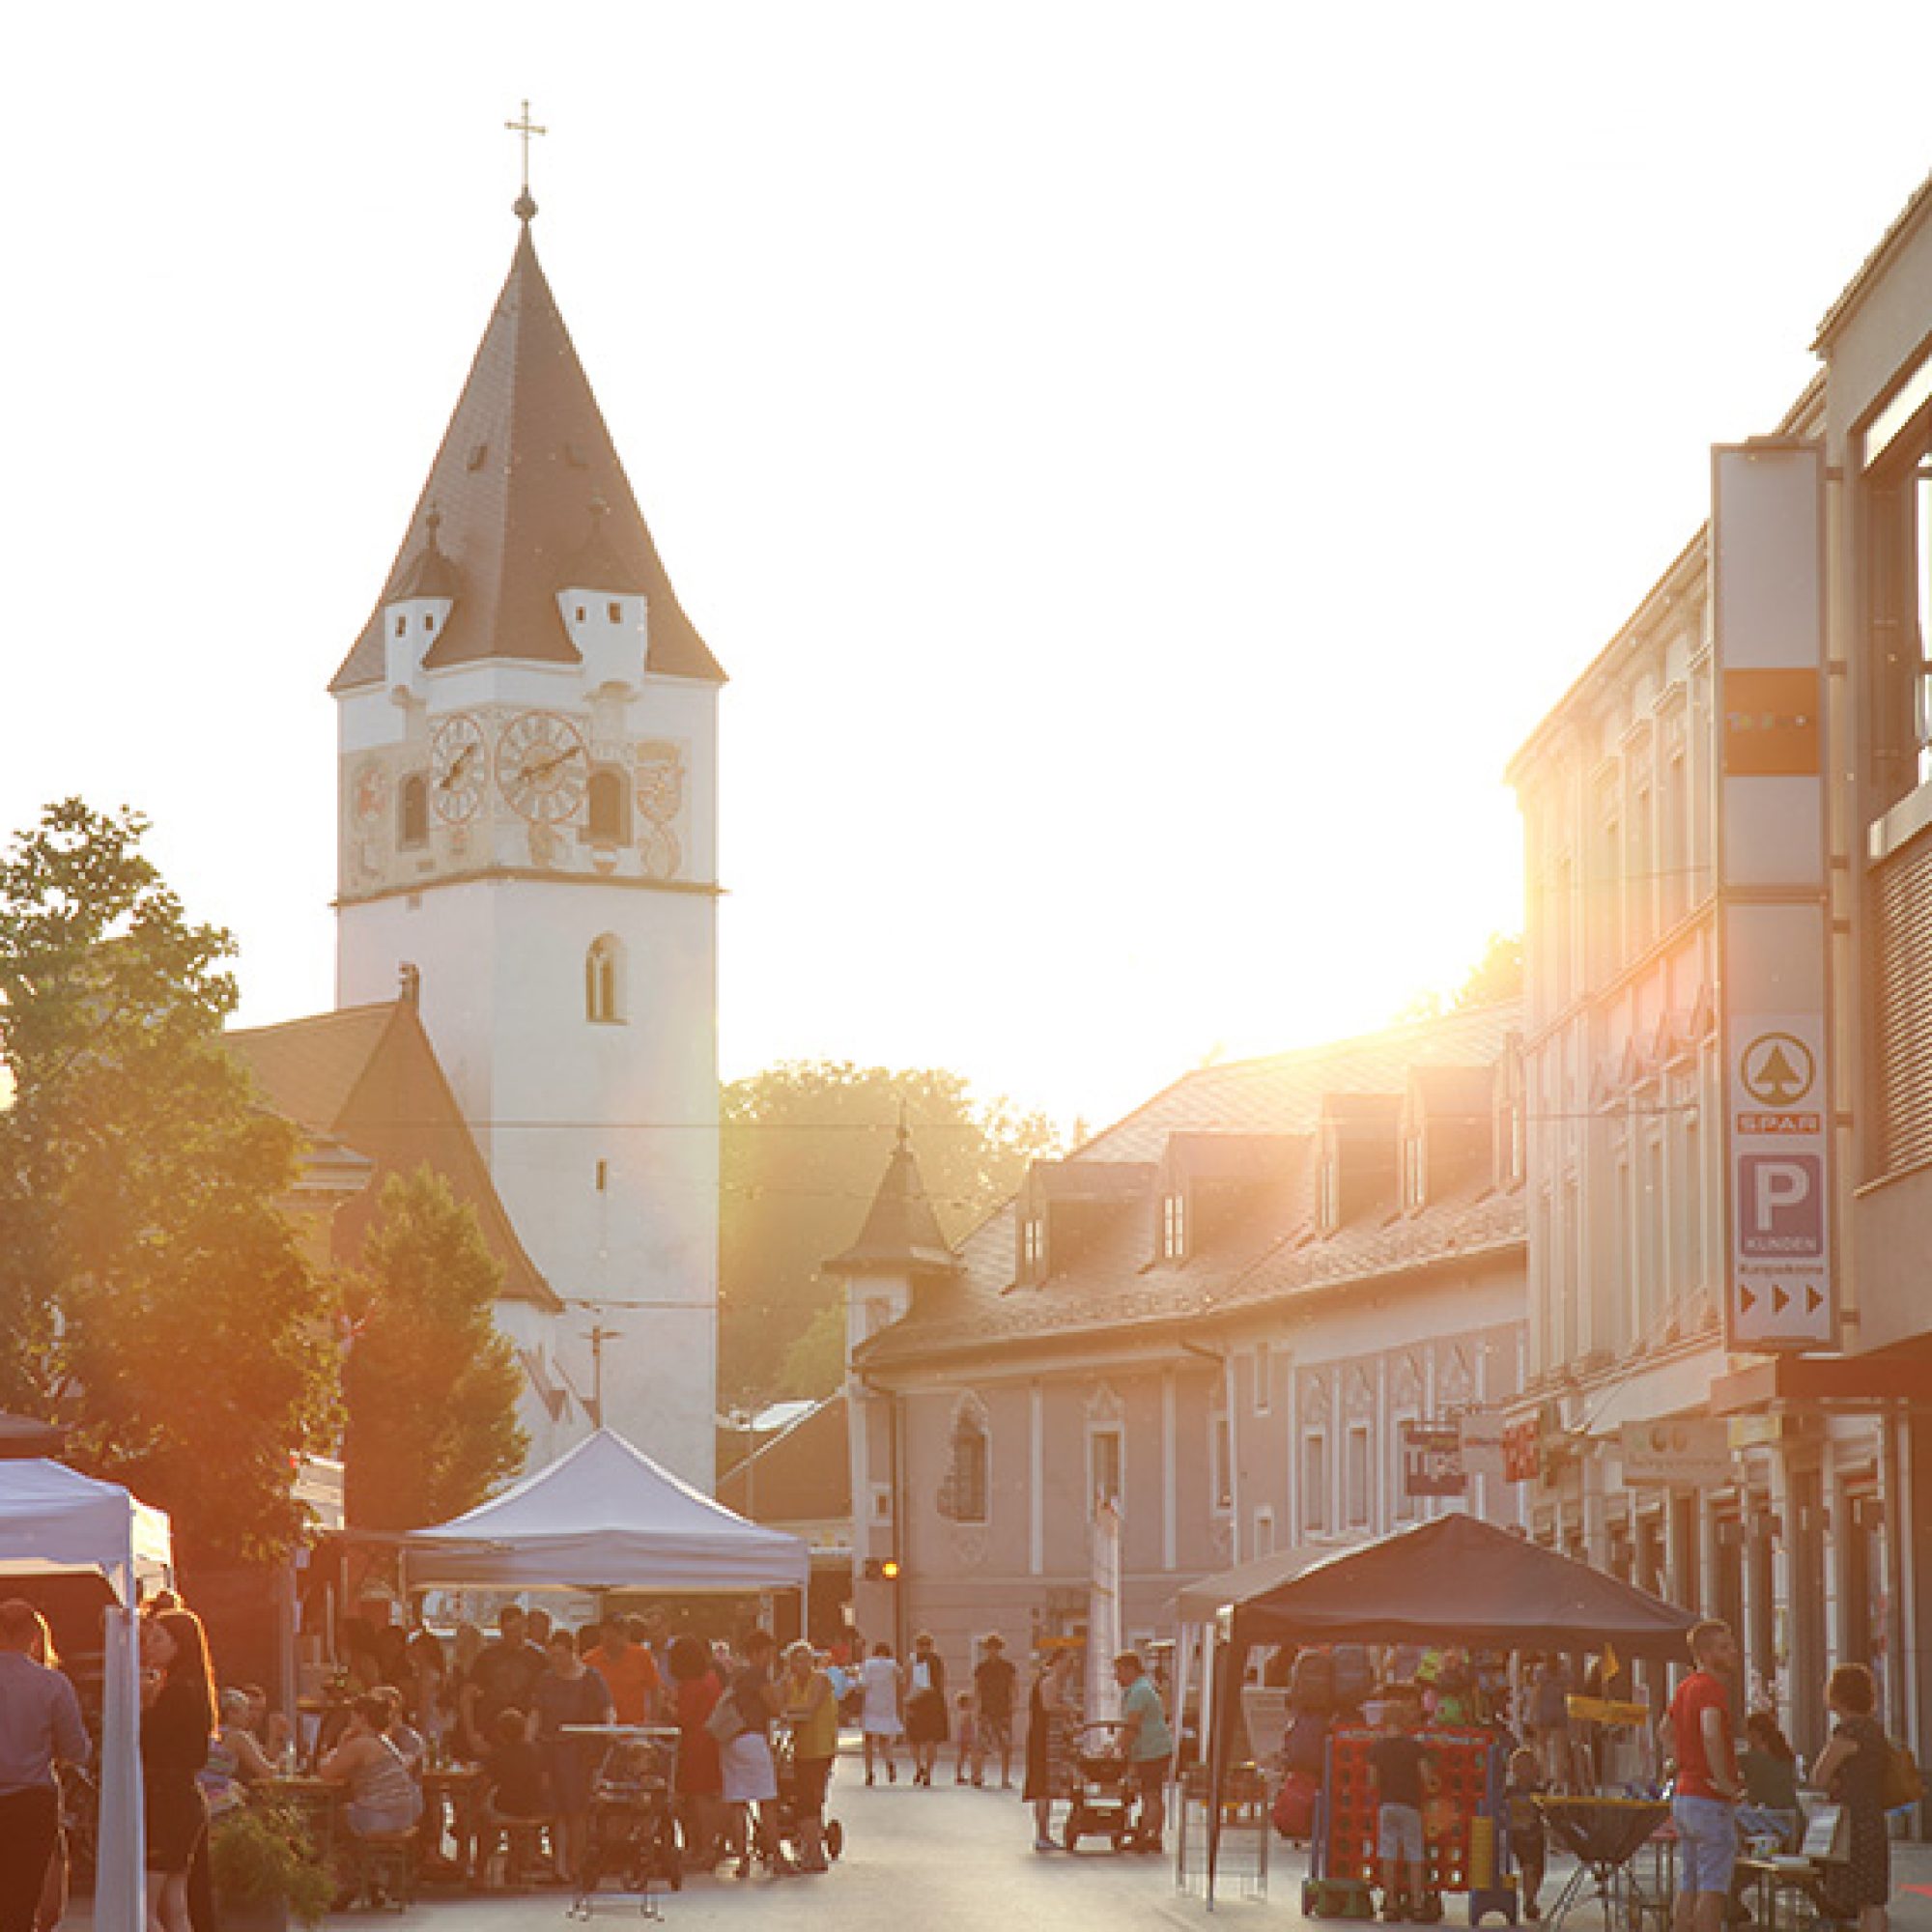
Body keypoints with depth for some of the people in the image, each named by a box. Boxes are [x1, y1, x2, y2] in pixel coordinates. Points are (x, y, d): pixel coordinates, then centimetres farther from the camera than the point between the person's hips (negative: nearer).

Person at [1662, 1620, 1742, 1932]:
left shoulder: (1686, 1687, 14)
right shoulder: (1712, 1687, -16)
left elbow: (1667, 1731, 28)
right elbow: (1710, 1734, -33)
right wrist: (1724, 1782, -24)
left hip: (1683, 1796, 9)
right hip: (1710, 1801, -9)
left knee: (1688, 1887, 12)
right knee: (1713, 1887, -7)